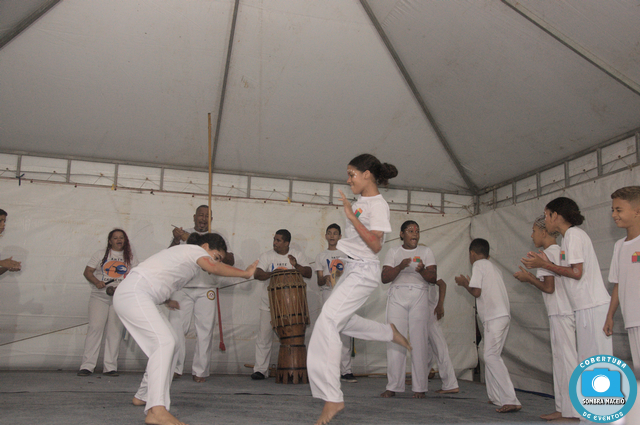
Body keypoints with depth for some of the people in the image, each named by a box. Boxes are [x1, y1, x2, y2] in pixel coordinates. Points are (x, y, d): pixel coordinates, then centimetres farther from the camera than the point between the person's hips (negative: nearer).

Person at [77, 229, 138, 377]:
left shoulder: (130, 258, 16)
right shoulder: (101, 254, 13)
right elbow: (87, 272, 8)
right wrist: (97, 282, -12)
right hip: (99, 297, -1)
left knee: (114, 331, -3)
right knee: (95, 327, -12)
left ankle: (110, 367, 0)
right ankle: (87, 366, -9)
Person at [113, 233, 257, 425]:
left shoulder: (184, 252, 23)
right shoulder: (194, 249, -6)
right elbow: (213, 268, -25)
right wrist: (245, 273, -20)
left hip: (138, 296, 10)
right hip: (132, 293, -10)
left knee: (171, 344, 13)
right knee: (164, 341, -24)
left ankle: (143, 396, 24)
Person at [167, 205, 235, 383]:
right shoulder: (183, 234, 13)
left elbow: (231, 261, 4)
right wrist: (176, 240, -15)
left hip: (205, 290, 0)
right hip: (182, 289, 0)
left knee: (205, 331, -2)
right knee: (176, 328, -7)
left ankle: (200, 371, 6)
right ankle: (174, 368, 3)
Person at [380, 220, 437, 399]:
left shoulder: (426, 251, 13)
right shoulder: (393, 251, 13)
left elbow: (433, 278, 4)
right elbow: (384, 277, 3)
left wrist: (422, 270, -16)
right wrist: (401, 266, -13)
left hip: (419, 296, 0)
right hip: (397, 296, 0)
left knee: (419, 340, -6)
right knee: (395, 339, -6)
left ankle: (420, 387, 2)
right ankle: (393, 387, 1)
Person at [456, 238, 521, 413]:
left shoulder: (478, 265, -1)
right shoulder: (494, 267, 25)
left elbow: (476, 292, -8)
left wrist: (465, 283, 9)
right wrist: (470, 283, 33)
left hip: (494, 317, -9)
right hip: (503, 315, 9)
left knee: (491, 356, -12)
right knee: (492, 356, 14)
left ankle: (511, 400, -19)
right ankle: (496, 396, 16)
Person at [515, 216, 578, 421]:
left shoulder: (548, 253, -10)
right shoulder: (558, 251, 18)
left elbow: (549, 288, -16)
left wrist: (528, 278, -3)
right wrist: (531, 277, 18)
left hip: (561, 314, -10)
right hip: (564, 312, 10)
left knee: (566, 358, -7)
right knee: (560, 358, 11)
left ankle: (572, 411, -3)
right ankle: (564, 408, 14)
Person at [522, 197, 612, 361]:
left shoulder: (574, 234, -9)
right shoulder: (571, 235, 19)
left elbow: (577, 272, -16)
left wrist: (544, 265, -11)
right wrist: (547, 262, 13)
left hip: (592, 307, -10)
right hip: (587, 306, 10)